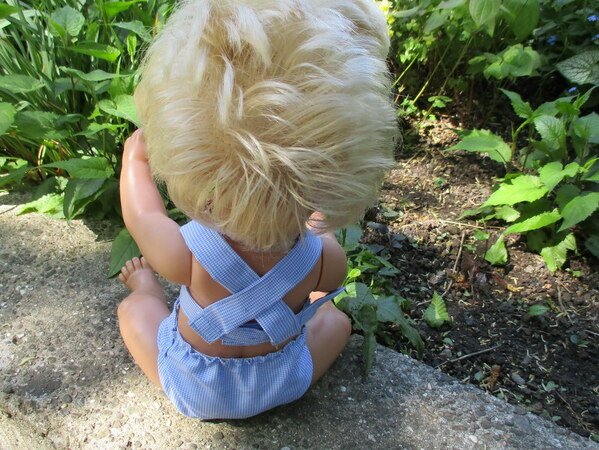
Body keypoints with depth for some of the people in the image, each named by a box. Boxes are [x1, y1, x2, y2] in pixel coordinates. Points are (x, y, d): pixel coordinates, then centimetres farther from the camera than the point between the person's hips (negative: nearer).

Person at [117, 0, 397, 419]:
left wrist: (135, 158, 5)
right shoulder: (328, 261, -34)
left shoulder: (185, 255, -38)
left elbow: (139, 213, -14)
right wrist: (320, 228, 11)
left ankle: (149, 290, 50)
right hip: (282, 386, 1)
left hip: (194, 393, 0)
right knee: (336, 319, 23)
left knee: (132, 307, 20)